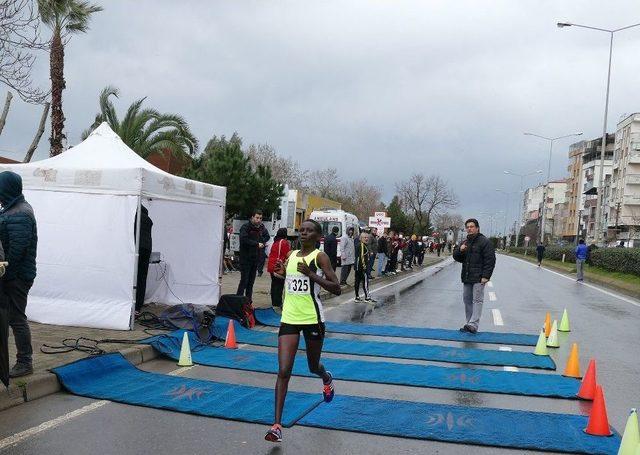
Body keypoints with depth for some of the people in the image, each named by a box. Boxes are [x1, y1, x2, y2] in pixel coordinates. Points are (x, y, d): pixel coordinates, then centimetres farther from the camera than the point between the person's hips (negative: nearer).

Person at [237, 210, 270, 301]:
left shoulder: (262, 228, 9)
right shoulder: (246, 227, -10)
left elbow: (267, 236, 25)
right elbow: (244, 239, -24)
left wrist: (262, 242, 4)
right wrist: (257, 244, -18)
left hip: (256, 258, 6)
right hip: (246, 258, -6)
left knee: (251, 281, 11)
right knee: (244, 280, -7)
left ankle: (248, 300, 18)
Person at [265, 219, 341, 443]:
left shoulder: (320, 257, -8)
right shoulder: (291, 255, 9)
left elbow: (336, 289, -14)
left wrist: (311, 274, -22)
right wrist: (281, 272, 4)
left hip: (312, 319, -3)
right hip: (289, 318, 4)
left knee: (313, 367, 17)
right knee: (283, 371, -7)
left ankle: (327, 379, 55)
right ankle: (277, 425, -4)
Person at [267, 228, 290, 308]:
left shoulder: (275, 242, 13)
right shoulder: (285, 242, -12)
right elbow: (287, 255, -13)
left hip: (271, 266, 8)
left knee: (274, 284, 14)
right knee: (279, 285, -4)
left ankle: (274, 302, 20)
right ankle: (278, 303, -5)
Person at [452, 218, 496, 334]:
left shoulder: (484, 242, -7)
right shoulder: (465, 242, 17)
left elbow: (490, 260, -12)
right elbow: (456, 257, 17)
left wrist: (486, 276, -19)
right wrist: (460, 250, -5)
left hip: (478, 278, -8)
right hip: (466, 277, 8)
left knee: (477, 300, -10)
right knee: (467, 300, 10)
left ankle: (473, 324, -17)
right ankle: (469, 323, 17)